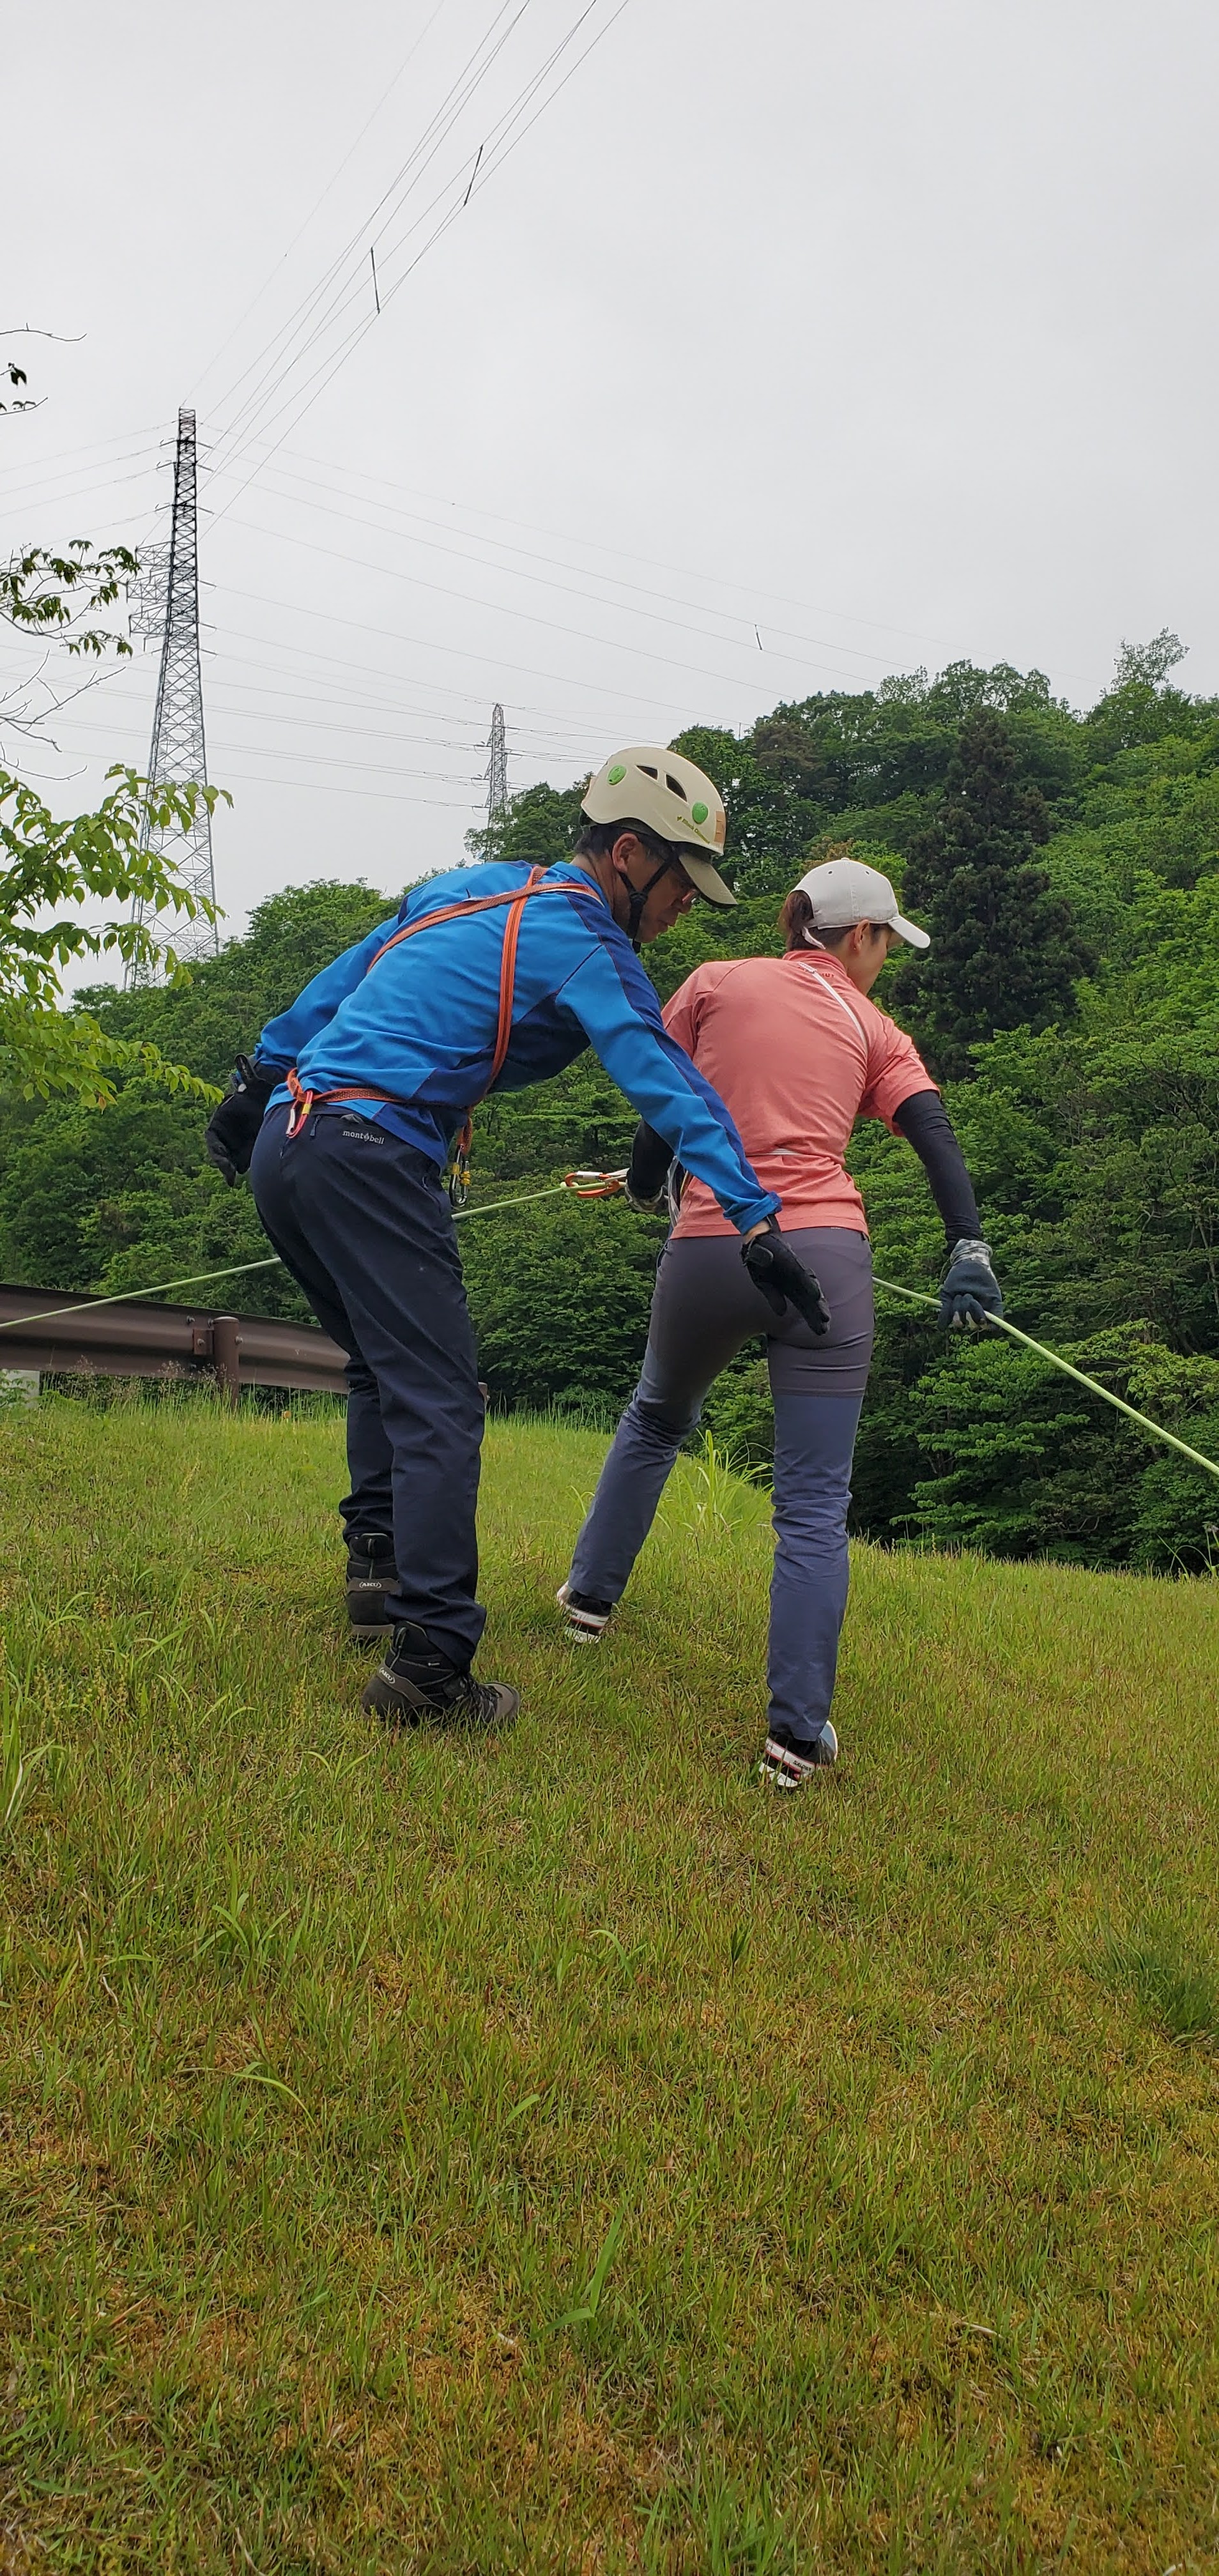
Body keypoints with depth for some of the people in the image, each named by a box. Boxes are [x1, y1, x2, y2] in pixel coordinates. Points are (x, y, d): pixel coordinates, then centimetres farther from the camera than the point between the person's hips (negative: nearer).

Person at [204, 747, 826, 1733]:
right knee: (438, 1403, -10)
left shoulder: (473, 887, 21)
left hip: (284, 1136, 9)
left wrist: (259, 1081, 35)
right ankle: (429, 1664, -13)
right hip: (371, 1156, -9)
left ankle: (379, 1560, 21)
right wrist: (754, 1215, -21)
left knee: (385, 1364, 24)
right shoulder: (583, 940, -3)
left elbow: (342, 980, 27)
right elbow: (665, 1079, -15)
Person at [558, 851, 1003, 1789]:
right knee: (815, 1505, 1)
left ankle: (592, 1597, 40)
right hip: (824, 1254, -1)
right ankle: (799, 1732, -4)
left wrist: (643, 1187, 29)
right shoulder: (874, 1028, 14)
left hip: (708, 1251, 1)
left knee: (654, 1419, 30)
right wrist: (968, 1246, -7)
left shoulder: (715, 982, 13)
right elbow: (935, 1133, 1)